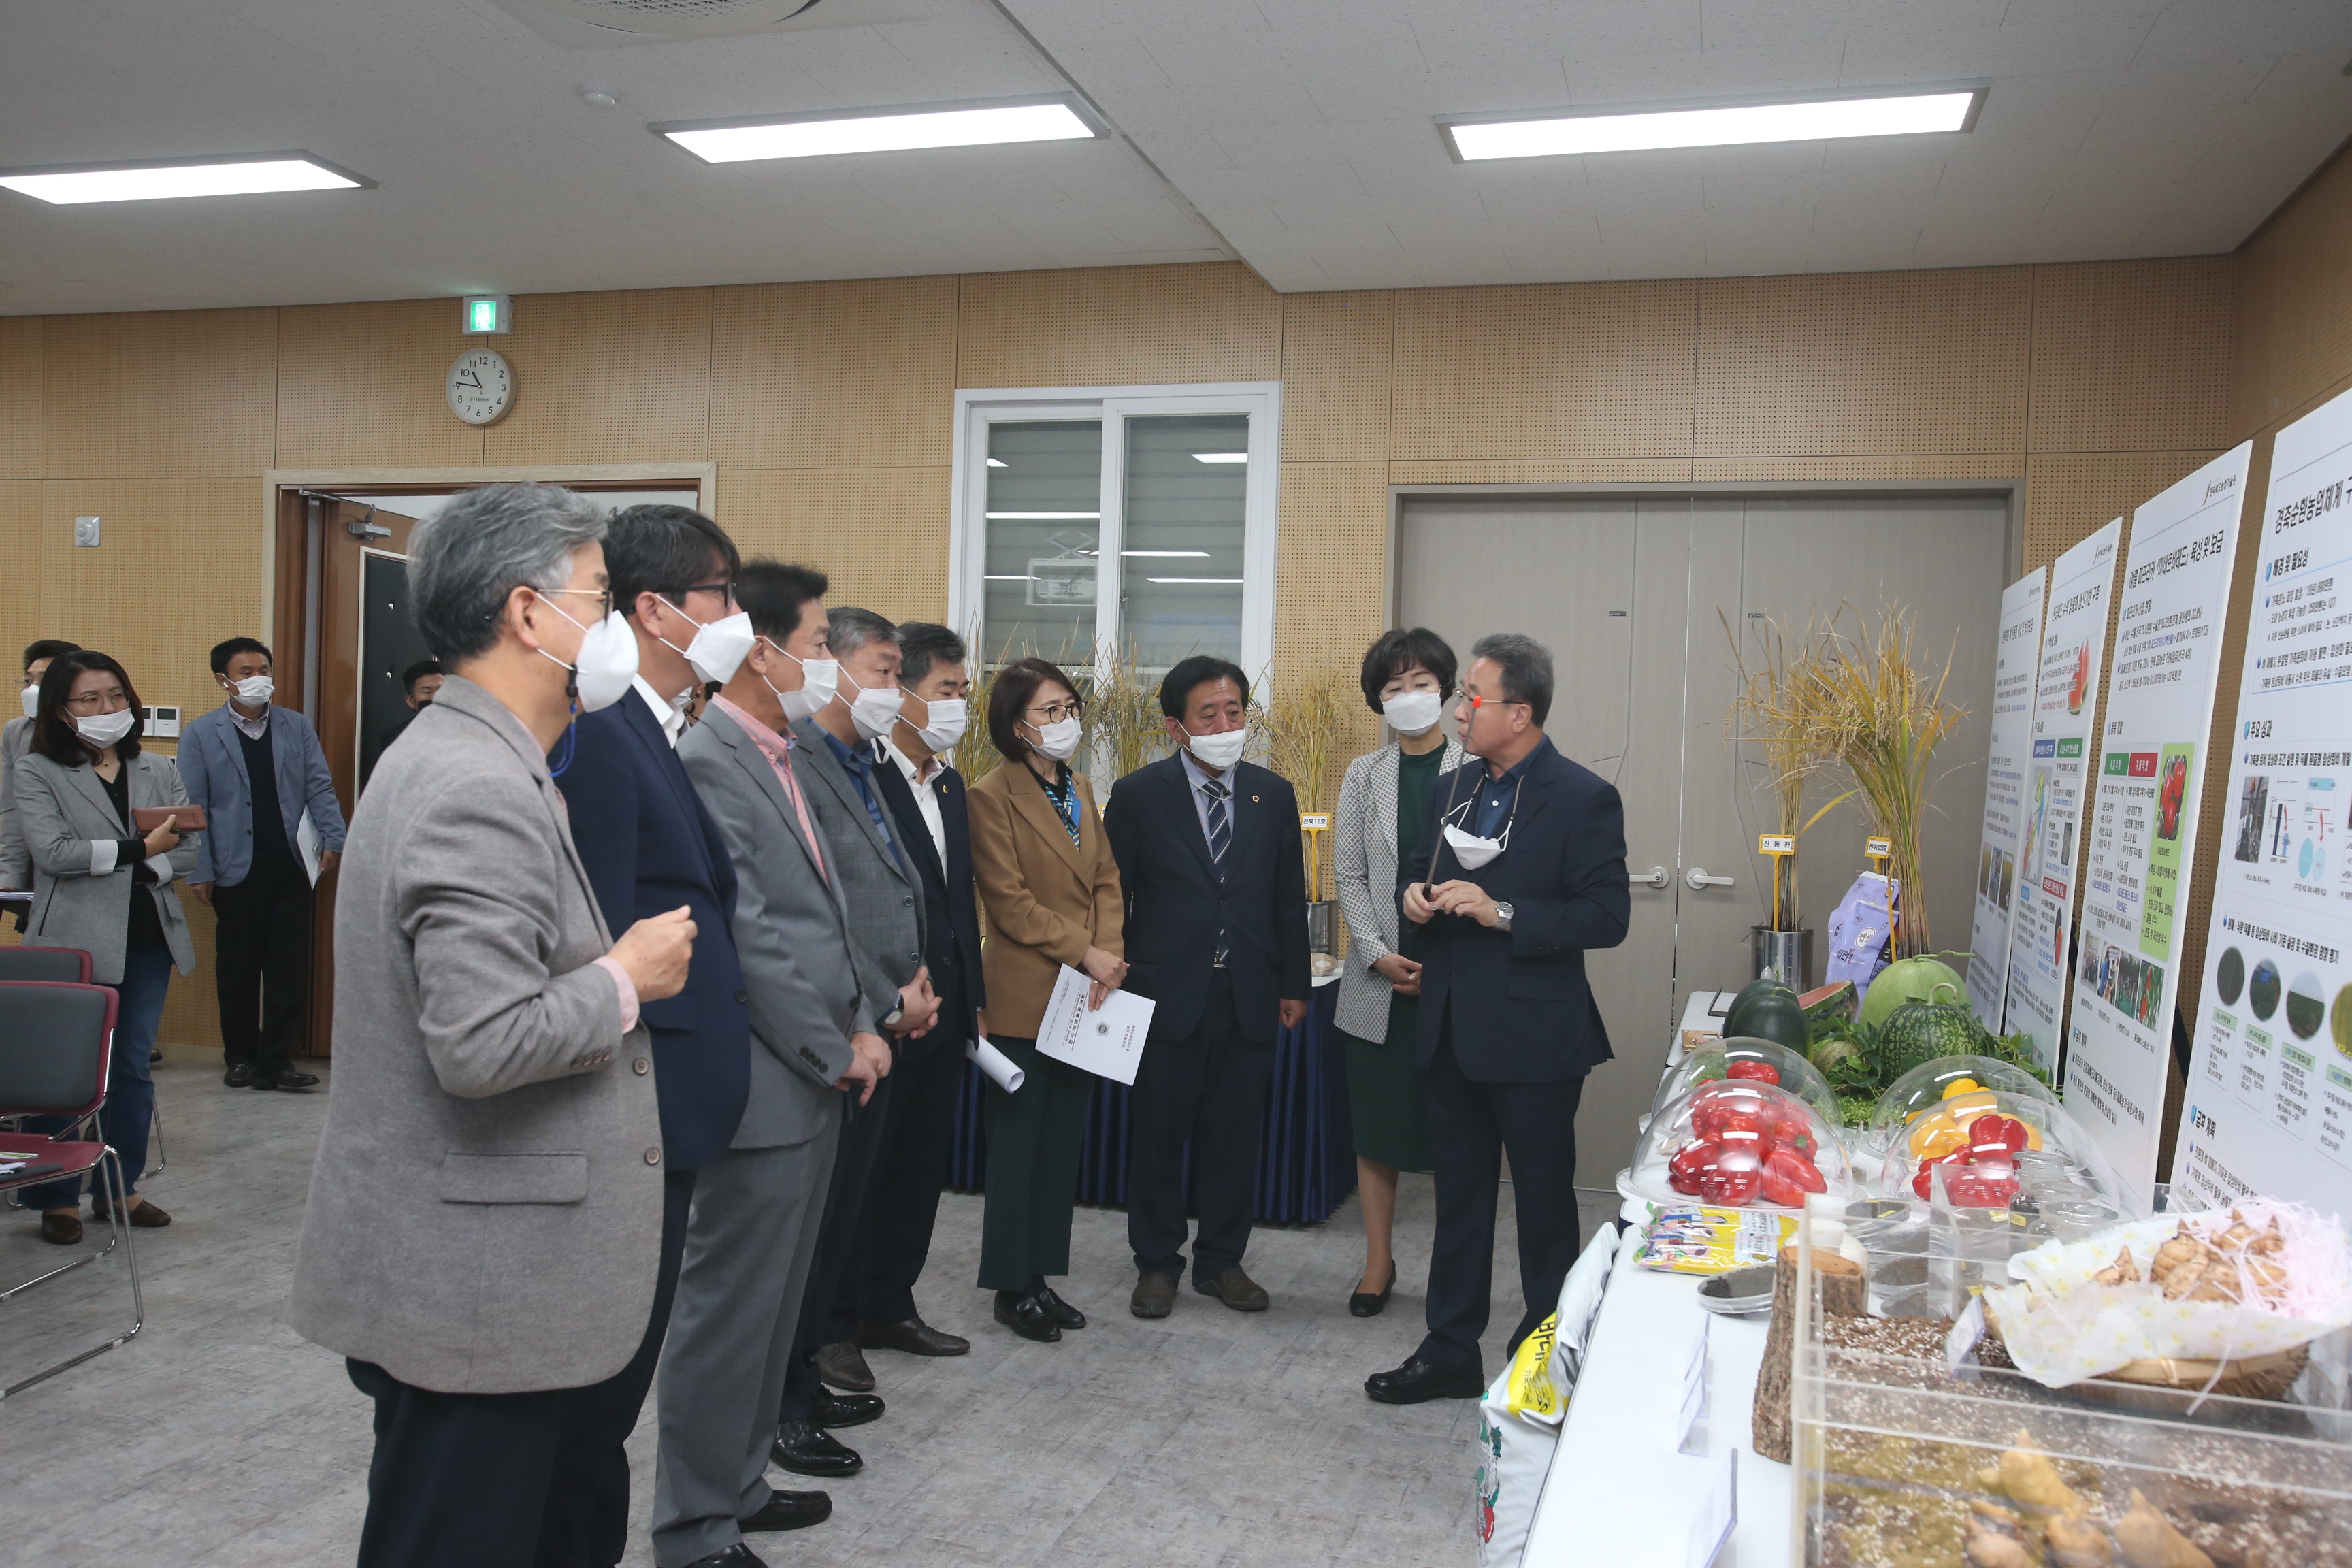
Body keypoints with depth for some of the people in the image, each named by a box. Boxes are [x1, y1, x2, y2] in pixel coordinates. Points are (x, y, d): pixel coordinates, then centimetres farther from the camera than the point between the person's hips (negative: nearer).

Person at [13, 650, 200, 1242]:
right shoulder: (37, 772, -1)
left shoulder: (159, 772, 11)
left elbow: (187, 851, 5)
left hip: (148, 941, 4)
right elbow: (52, 852, -14)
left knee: (133, 1069, 11)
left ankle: (120, 1188, 22)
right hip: (74, 944, -4)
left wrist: (150, 867, -13)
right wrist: (138, 849, -13)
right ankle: (58, 1199, 15)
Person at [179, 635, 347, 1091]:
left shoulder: (297, 727, 11)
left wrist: (333, 839, -8)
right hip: (236, 870, -1)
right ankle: (240, 1057, 20)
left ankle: (277, 1058, 6)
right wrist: (199, 872, -5)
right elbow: (192, 808, 2)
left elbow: (320, 787, 7)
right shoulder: (200, 734, 5)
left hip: (291, 866, 1)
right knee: (237, 968, 8)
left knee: (289, 967, 0)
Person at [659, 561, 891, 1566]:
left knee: (773, 1298, 19)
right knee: (729, 1306, 3)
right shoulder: (707, 762, -17)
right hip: (763, 1086, -10)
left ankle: (736, 1485, 34)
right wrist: (833, 1054, -13)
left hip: (813, 1079, 10)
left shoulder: (779, 759, 13)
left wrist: (859, 1027, 6)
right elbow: (748, 941, -20)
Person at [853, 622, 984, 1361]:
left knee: (921, 1162, 16)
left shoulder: (949, 783, 13)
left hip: (942, 1006, 8)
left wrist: (971, 993, 15)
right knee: (858, 1164, 4)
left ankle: (889, 1304, 30)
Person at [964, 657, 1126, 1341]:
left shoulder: (1079, 790, 13)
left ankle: (1042, 1274, 23)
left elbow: (1106, 881, 10)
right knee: (1017, 1144, 4)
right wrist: (1082, 952, -15)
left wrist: (1109, 953, -6)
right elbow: (1009, 900, -14)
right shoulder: (992, 796, -10)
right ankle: (1012, 1286, 15)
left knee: (1064, 1142, 12)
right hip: (1025, 996, -7)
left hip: (1084, 998, 7)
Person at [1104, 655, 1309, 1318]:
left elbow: (1289, 897, 10)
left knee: (1235, 1138, 10)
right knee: (1158, 1136, 7)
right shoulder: (1139, 794, -3)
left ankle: (1221, 1260, 26)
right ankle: (1157, 1264, 23)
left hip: (1250, 997, 3)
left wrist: (1294, 984, 9)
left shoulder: (1273, 795, 6)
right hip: (1167, 997, -2)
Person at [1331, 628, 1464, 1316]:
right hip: (1380, 979, 3)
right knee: (1377, 1124, 9)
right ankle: (1379, 1262, 23)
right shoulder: (1364, 776, 8)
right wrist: (1378, 954, -6)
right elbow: (1348, 875, 5)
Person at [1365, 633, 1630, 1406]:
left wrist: (1503, 913, -23)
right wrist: (1415, 894, -3)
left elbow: (1607, 916, -16)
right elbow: (1422, 872, 21)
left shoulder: (1584, 798, -12)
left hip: (1532, 1040, -6)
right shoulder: (1453, 788, 9)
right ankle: (1450, 1354, 30)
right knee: (1459, 1197, 17)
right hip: (1452, 1032, 7)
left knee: (1544, 1205, 9)